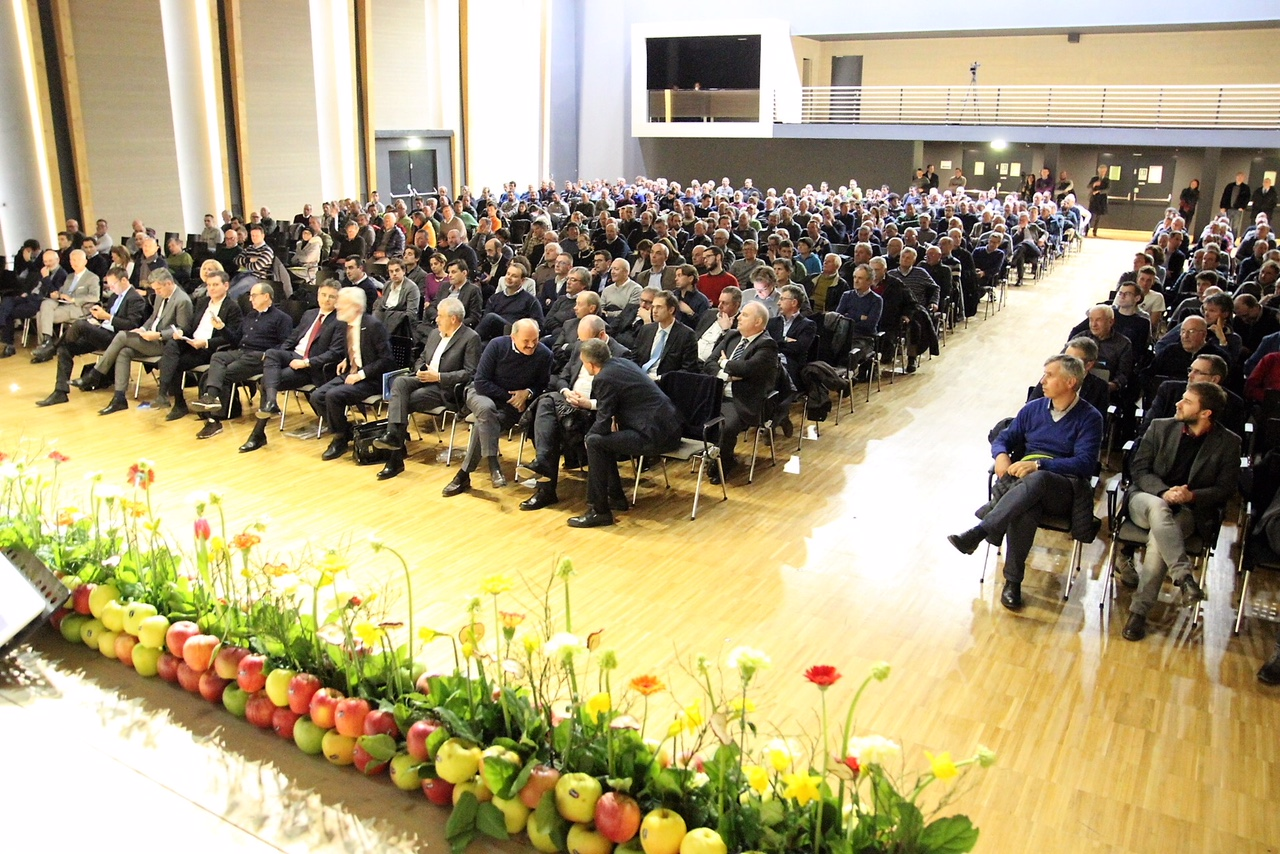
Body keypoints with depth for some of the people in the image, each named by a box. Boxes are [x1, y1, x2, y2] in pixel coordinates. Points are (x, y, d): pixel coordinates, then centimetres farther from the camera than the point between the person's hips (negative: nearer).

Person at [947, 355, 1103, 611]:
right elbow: (1004, 438, 20)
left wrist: (1038, 465, -23)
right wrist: (1002, 455, -6)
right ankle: (1012, 581, -31)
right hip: (1021, 480, 3)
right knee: (1026, 507, -37)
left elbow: (1085, 464, -10)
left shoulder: (1089, 418, 2)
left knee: (1036, 480, -41)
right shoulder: (1033, 409, 18)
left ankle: (977, 533, -46)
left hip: (1061, 491, -3)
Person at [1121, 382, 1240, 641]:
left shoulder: (1228, 442, 3)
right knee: (1158, 508, -38)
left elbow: (1225, 489, 2)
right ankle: (1184, 576, -46)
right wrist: (1164, 492, -16)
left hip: (1191, 510, -1)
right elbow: (1139, 469, 3)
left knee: (1158, 538, -33)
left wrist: (1191, 496, -18)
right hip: (1147, 497, 1)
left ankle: (1139, 610, -28)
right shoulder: (1160, 427, 7)